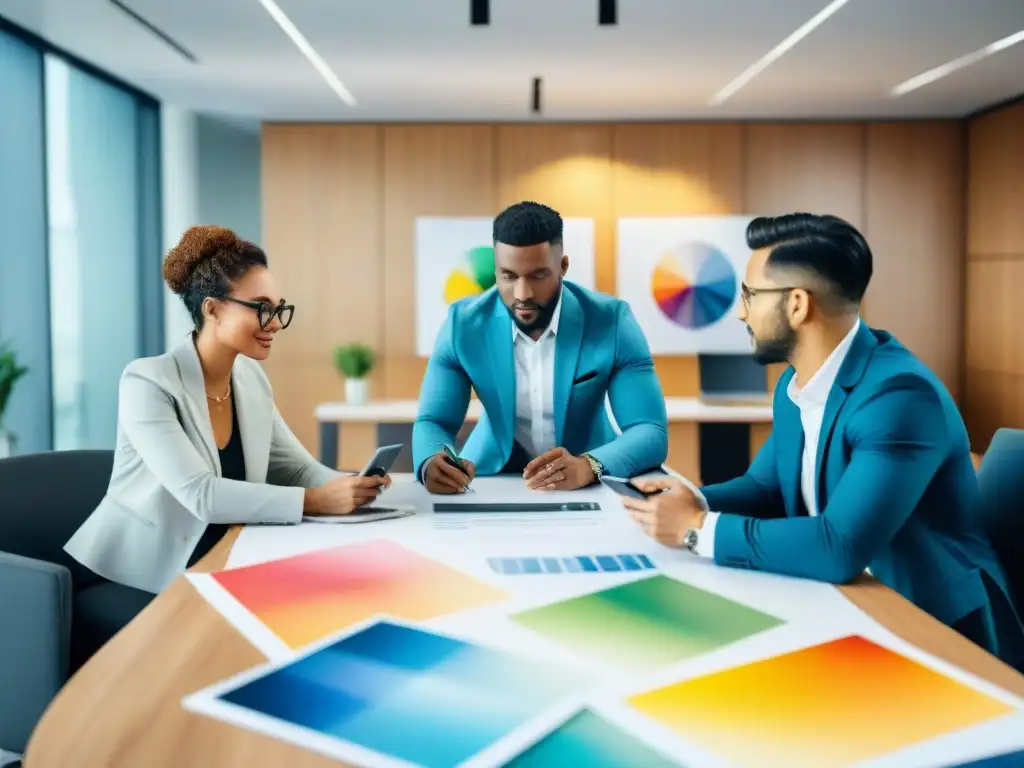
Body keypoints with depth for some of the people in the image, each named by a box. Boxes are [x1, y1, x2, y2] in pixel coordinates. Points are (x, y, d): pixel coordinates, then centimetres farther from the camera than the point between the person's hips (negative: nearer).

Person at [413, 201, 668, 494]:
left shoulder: (611, 321, -15)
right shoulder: (464, 323, -11)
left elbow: (651, 433, -18)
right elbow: (433, 422, -7)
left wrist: (588, 466, -38)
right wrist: (431, 462, -31)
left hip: (590, 484, 1)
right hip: (494, 479, 0)